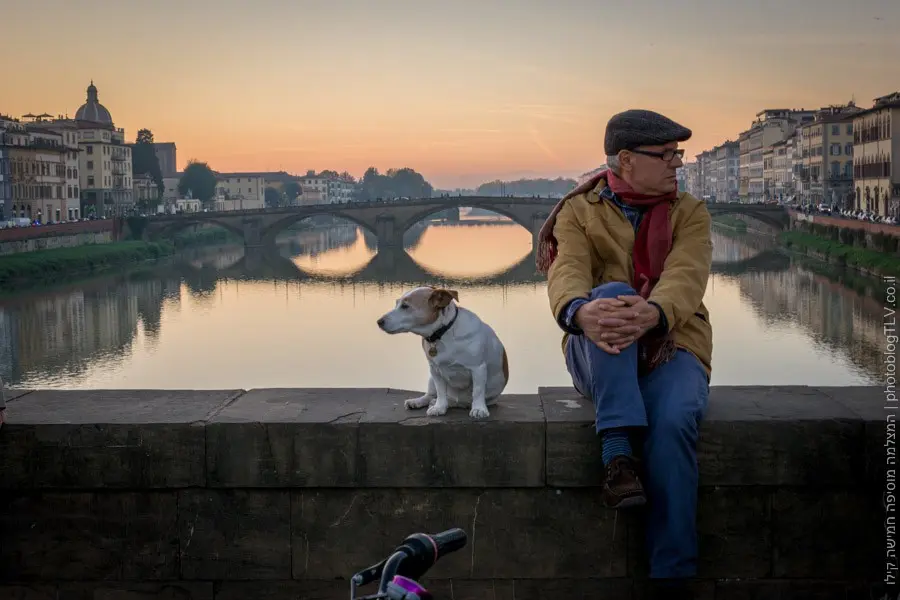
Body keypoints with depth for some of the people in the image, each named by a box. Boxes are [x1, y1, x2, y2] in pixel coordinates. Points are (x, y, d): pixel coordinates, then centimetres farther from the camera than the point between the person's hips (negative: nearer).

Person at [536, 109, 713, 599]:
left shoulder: (689, 213, 7)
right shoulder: (579, 212, 6)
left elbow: (685, 277, -13)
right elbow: (567, 273, -15)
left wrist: (653, 313, -38)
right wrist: (580, 311, -41)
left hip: (671, 346, 1)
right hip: (598, 358, 0)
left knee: (673, 421, -32)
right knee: (612, 294, -32)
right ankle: (618, 457, -40)